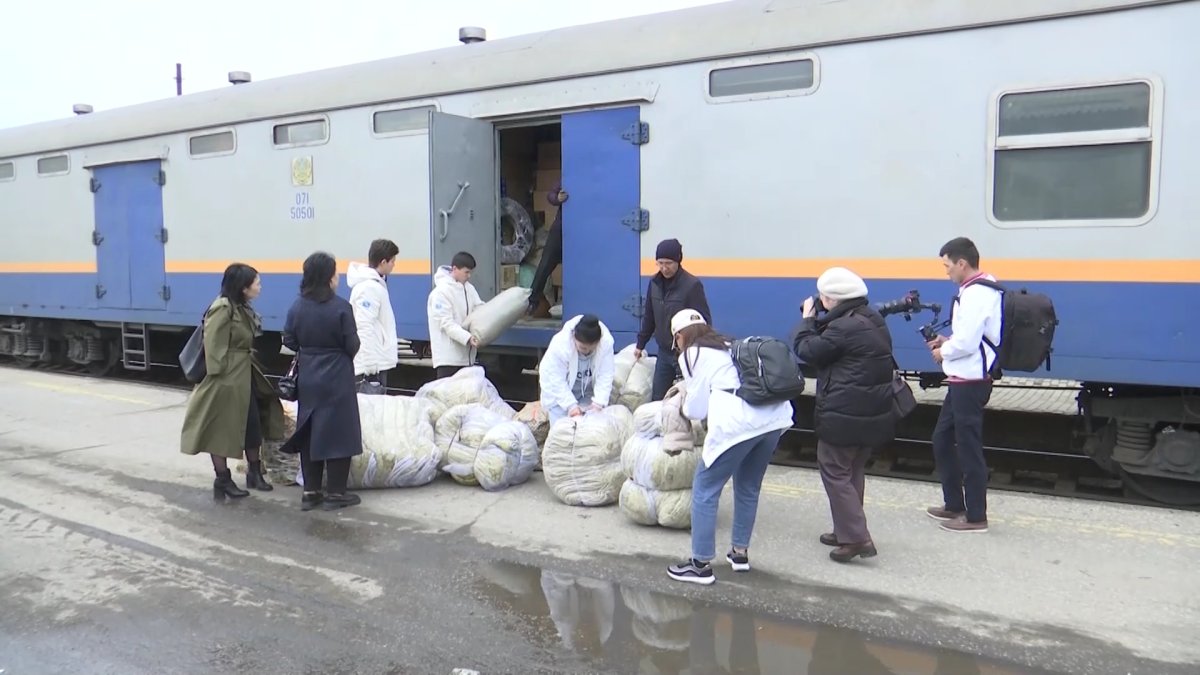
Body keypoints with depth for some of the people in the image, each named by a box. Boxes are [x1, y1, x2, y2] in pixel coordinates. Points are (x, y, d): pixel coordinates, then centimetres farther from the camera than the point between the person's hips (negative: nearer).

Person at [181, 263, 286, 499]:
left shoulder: (242, 309, 13)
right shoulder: (223, 309, -18)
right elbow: (214, 347, -20)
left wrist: (253, 370, 13)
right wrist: (219, 377, -20)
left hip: (245, 376, 10)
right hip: (226, 379, -10)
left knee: (253, 425, 14)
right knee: (221, 430, 2)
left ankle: (254, 474, 27)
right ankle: (223, 480, 11)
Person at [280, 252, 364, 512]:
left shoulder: (297, 306, -1)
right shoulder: (341, 307, -16)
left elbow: (289, 341, 4)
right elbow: (352, 345, -13)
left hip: (307, 378, 5)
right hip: (336, 378, -5)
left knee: (310, 432, 13)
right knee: (337, 433, 3)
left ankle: (310, 492, 18)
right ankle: (335, 493, 8)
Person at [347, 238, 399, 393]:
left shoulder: (376, 284, 15)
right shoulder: (369, 287, -16)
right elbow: (364, 328, -21)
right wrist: (371, 368, -22)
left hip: (378, 363, 10)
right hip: (372, 366, -10)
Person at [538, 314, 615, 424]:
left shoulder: (606, 342, -28)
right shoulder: (559, 345, -33)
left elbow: (605, 376, -22)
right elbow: (555, 380, -26)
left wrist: (598, 402, -30)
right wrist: (570, 405, -31)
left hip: (588, 391, 2)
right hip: (561, 393, -2)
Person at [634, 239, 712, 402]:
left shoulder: (692, 285, -15)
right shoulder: (654, 283, 2)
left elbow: (704, 321, -13)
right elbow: (649, 316, 14)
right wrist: (641, 344, 18)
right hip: (664, 352, 6)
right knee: (657, 399, 10)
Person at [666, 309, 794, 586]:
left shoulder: (692, 354, 10)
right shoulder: (732, 346, 29)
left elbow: (696, 409, 8)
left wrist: (686, 403, 30)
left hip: (738, 422, -7)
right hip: (775, 416, 7)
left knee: (705, 489, 5)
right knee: (749, 487, 24)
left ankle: (701, 565, 7)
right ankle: (740, 552, 33)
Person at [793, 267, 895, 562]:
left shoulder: (844, 327, -20)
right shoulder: (873, 320, 12)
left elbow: (807, 350, -12)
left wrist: (808, 319, 2)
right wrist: (819, 322, 9)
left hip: (845, 414, -10)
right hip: (875, 412, 10)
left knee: (835, 472, -1)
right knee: (853, 470, 19)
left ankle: (856, 538, -4)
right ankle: (847, 530, 28)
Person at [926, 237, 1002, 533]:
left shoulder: (976, 294, -20)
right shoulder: (977, 290, 13)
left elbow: (966, 342, -25)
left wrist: (943, 352, -8)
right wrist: (948, 341, 6)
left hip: (970, 382, -11)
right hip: (962, 380, 11)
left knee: (968, 447, -1)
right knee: (942, 439, 18)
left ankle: (976, 517, 11)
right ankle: (954, 505, 29)